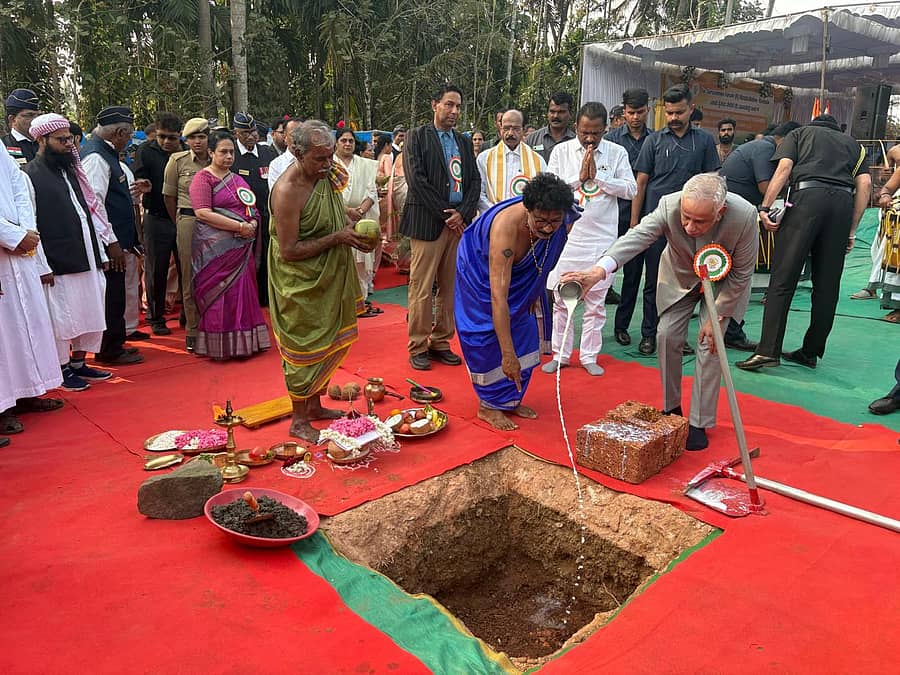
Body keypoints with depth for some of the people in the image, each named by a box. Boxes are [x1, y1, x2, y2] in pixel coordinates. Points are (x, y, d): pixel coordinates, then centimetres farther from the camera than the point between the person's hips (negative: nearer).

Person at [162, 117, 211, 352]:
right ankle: (192, 330, 13)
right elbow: (169, 197, 9)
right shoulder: (177, 161, 3)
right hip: (188, 223, -1)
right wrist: (181, 223, 12)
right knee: (190, 278, 4)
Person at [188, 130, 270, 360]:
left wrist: (253, 223, -5)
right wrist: (240, 226, -19)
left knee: (242, 291, 7)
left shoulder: (237, 179, 18)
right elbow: (202, 212, -16)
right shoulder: (202, 177, -3)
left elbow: (253, 208, 19)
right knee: (218, 293, -2)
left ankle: (241, 342, 15)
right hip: (215, 247, -6)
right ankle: (219, 346, 7)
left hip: (240, 246, 6)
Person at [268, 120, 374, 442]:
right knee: (304, 347, 2)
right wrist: (337, 238, -24)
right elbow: (289, 250, -24)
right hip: (300, 284, -8)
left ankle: (315, 405, 33)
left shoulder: (325, 174, 1)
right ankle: (299, 421, 18)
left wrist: (353, 232, -5)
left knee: (326, 343, 17)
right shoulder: (287, 191, -24)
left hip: (327, 277, 8)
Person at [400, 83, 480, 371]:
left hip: (458, 222, 5)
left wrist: (462, 214, -4)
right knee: (422, 289, -4)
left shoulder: (464, 142, 18)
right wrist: (445, 215, -10)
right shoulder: (417, 137, 1)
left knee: (450, 288, 7)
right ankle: (417, 347, 6)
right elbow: (417, 180, -9)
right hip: (427, 223, -5)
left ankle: (440, 342, 17)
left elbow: (475, 181, 12)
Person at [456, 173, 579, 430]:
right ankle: (488, 405, 7)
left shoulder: (564, 221, -27)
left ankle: (510, 400, 19)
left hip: (522, 274, 6)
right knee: (488, 334, -8)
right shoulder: (507, 226, -44)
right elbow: (498, 296, -47)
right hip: (482, 272, -6)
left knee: (524, 332, 6)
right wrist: (508, 354, -47)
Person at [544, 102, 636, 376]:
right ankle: (560, 354, 16)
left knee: (596, 301, 5)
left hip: (602, 238, 0)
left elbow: (631, 189, -1)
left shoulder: (617, 153, 5)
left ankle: (589, 356, 16)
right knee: (561, 299, 5)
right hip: (566, 234, 0)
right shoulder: (561, 151, 5)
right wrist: (579, 176, -8)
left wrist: (598, 177, -8)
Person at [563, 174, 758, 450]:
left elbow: (742, 274, -23)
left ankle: (699, 424, 2)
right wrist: (599, 270, -65)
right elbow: (637, 237, -47)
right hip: (679, 275, 2)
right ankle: (671, 409, 18)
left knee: (709, 344, -10)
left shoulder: (744, 216, -36)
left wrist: (716, 316, -20)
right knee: (667, 335, -2)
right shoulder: (669, 206, -35)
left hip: (722, 280, -2)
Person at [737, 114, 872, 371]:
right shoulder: (854, 144, 31)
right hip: (843, 203, 4)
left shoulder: (799, 133, 24)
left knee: (783, 279, -8)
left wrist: (764, 207, -2)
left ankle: (768, 350, -15)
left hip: (807, 197, -3)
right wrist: (852, 230, 14)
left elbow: (784, 168, 4)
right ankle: (811, 352, 12)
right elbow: (864, 183, 15)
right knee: (827, 285, 7)